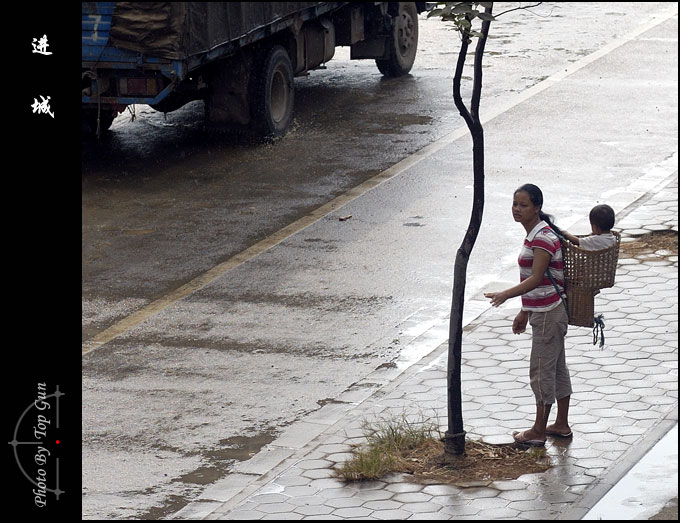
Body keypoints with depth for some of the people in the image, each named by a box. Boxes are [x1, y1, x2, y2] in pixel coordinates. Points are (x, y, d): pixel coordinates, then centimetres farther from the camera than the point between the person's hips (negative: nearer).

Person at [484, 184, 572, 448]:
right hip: (544, 311, 10)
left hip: (548, 314, -10)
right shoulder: (535, 234, 10)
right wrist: (524, 312, 19)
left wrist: (505, 295, -37)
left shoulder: (543, 238, -21)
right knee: (557, 368, 17)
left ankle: (539, 431, 8)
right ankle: (561, 424, 27)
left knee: (541, 371, -1)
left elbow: (536, 279, -27)